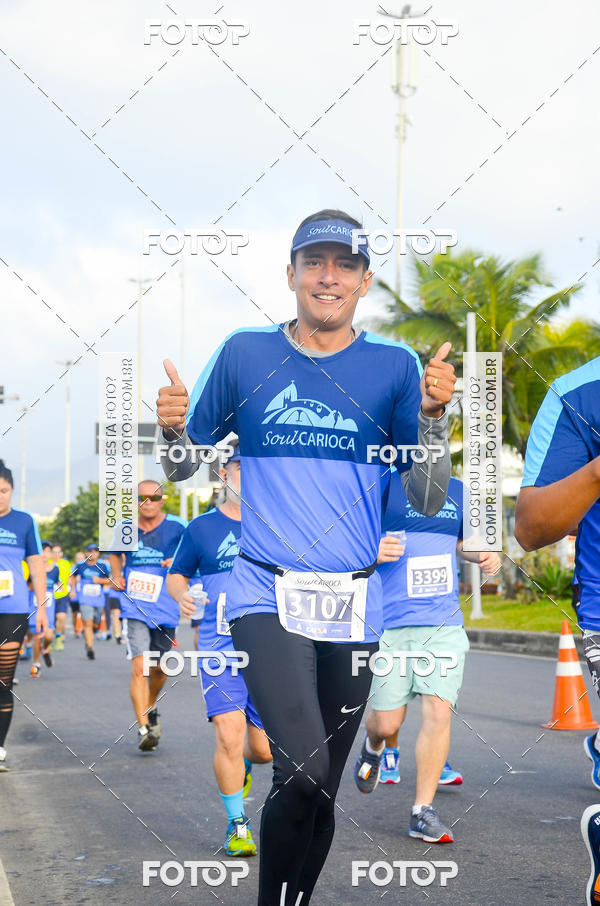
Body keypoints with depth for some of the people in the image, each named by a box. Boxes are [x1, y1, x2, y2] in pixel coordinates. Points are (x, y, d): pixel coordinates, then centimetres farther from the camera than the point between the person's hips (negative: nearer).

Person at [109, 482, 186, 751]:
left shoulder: (176, 527, -4)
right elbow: (115, 553, 24)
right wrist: (116, 575, 5)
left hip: (166, 610, 0)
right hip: (135, 608, 0)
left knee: (158, 668, 13)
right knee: (139, 668, -14)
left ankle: (150, 710, 42)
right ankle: (143, 729, -13)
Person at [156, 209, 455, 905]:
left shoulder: (394, 366, 5)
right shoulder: (244, 354, 4)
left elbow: (428, 500, 3)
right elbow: (184, 467, 13)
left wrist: (432, 416, -12)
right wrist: (173, 428, -8)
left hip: (354, 607, 2)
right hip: (267, 597, -2)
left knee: (319, 793, 10)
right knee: (303, 774, -21)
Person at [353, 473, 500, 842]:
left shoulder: (457, 490, 11)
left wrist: (483, 556, 5)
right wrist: (371, 552, -22)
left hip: (445, 622, 3)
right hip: (388, 622, -3)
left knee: (438, 710, -10)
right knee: (387, 722, 3)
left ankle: (423, 811, 1)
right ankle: (374, 747, 41)